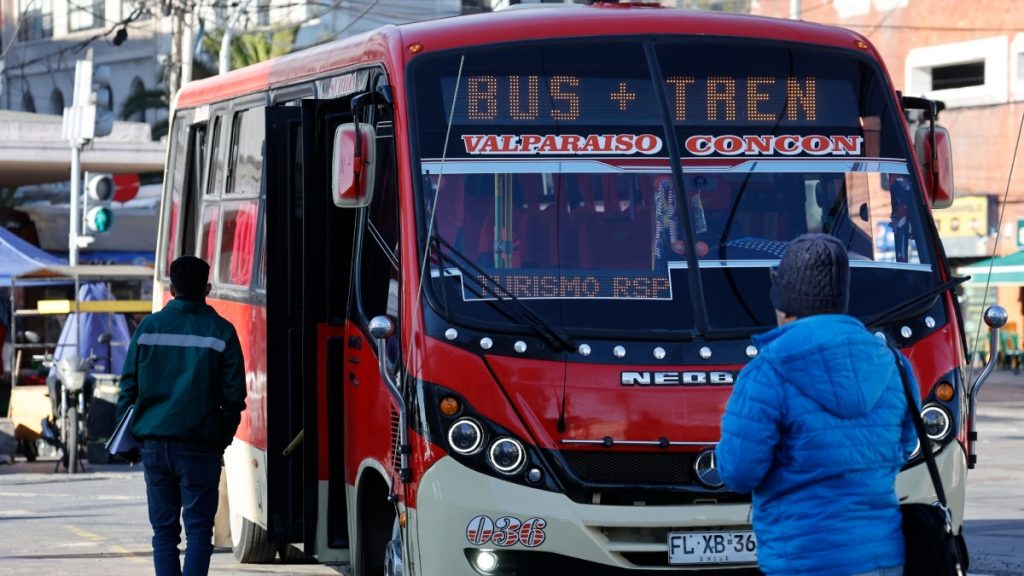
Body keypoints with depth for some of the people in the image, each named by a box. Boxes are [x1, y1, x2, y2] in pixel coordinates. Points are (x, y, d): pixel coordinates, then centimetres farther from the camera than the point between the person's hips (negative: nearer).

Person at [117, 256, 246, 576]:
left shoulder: (149, 327, 3)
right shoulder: (221, 332, -2)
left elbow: (129, 386, 5)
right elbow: (234, 395, -3)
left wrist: (128, 436, 12)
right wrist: (223, 438, 9)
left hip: (154, 443, 2)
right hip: (199, 445, -2)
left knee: (164, 528, 9)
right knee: (198, 528, 2)